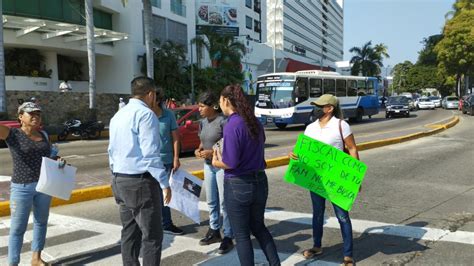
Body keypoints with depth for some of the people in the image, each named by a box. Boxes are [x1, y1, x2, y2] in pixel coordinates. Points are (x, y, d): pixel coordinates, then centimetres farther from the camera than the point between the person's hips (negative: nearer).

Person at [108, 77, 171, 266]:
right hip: (141, 182, -9)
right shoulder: (146, 114, -14)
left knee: (129, 233, 16)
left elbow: (112, 151, 18)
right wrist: (164, 183, -17)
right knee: (152, 236, -1)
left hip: (119, 181, 9)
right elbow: (150, 153, -20)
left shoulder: (118, 115, 15)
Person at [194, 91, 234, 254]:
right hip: (208, 165, 8)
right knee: (211, 201, 16)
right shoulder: (203, 122, 7)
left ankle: (228, 237, 10)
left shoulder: (223, 121, -17)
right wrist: (199, 150, -1)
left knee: (224, 202, -1)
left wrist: (213, 152, -23)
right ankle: (214, 231, 30)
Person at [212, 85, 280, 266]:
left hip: (238, 185, -7)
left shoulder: (232, 125, -19)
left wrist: (217, 163, -3)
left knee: (241, 235, 9)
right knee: (258, 227, 24)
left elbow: (231, 162, -23)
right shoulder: (255, 122, 5)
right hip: (260, 181, 8)